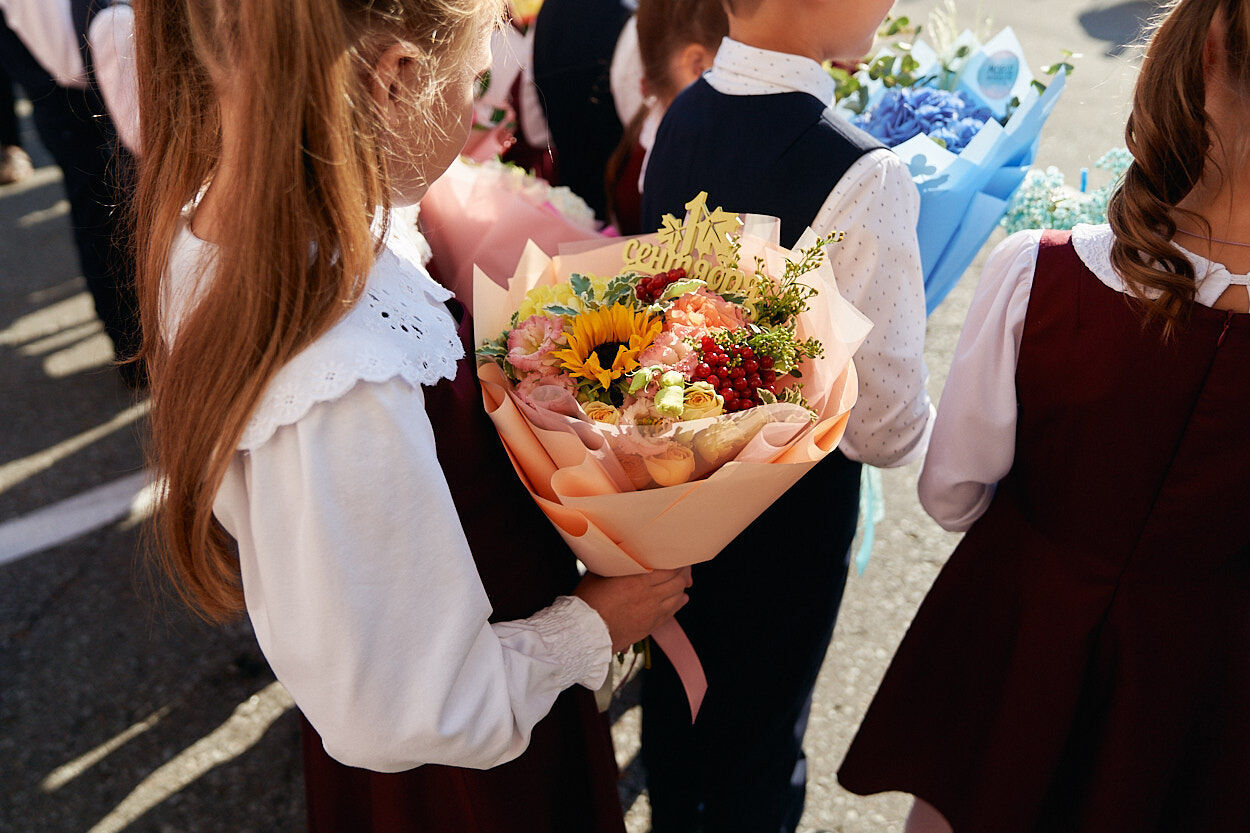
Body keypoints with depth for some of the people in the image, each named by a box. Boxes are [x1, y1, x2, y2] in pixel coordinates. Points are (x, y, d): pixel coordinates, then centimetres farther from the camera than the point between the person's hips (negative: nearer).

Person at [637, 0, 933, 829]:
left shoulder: (677, 119, -8)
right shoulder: (861, 177, -30)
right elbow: (885, 425, -23)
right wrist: (945, 423, -1)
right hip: (787, 509, -6)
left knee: (675, 688, 28)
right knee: (761, 728, 20)